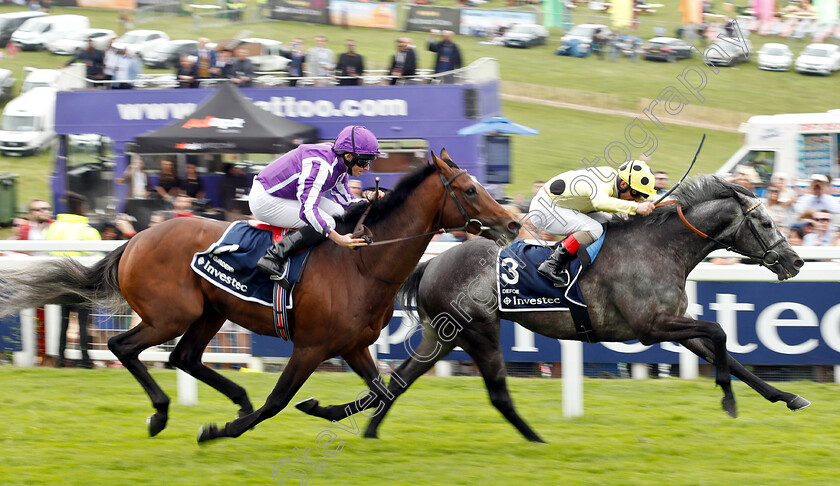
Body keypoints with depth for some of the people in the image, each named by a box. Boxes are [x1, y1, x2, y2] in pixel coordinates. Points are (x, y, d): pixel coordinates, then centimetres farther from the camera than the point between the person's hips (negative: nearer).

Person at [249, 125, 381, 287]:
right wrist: (339, 239, -41)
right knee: (327, 222, -20)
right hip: (264, 200, -10)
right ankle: (273, 258, -22)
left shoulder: (339, 164, 1)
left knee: (338, 213, 5)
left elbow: (346, 202, 11)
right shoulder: (320, 165, -29)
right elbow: (307, 210, -37)